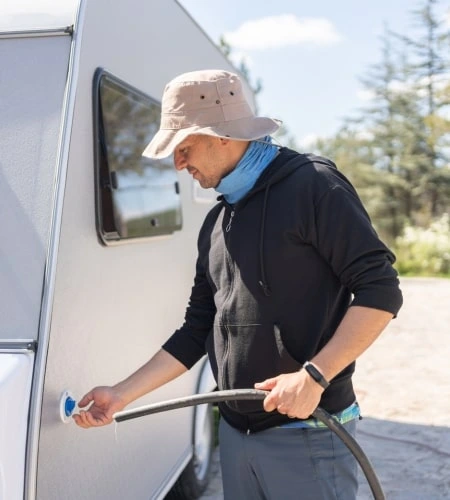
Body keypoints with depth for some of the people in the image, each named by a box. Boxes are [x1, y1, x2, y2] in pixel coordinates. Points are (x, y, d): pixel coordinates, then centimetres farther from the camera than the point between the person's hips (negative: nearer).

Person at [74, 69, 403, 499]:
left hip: (308, 434, -6)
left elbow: (380, 292, -13)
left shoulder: (311, 185, -9)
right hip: (235, 432, 7)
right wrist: (121, 395, 9)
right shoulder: (216, 223, 12)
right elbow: (196, 333, 14)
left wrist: (314, 376, -20)